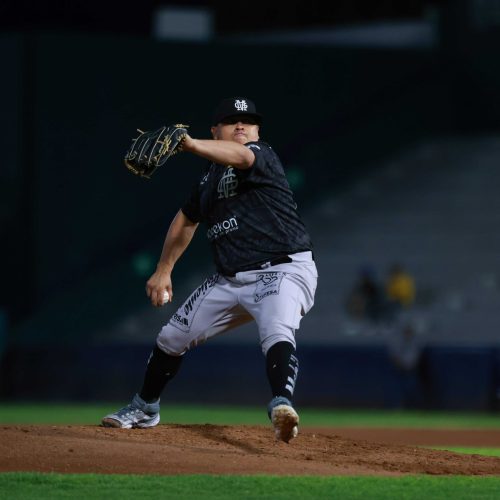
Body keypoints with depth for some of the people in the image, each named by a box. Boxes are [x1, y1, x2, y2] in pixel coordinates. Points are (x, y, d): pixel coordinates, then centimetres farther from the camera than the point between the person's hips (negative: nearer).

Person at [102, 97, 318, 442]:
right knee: (173, 336, 15)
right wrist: (163, 271, 27)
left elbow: (240, 156, -34)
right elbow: (186, 220, 28)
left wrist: (191, 144, -50)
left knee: (277, 332, -37)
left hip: (283, 271, -8)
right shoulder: (209, 177, 13)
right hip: (230, 280, 8)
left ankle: (282, 406, -56)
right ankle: (144, 409, 36)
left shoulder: (263, 155, -9)